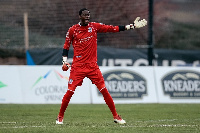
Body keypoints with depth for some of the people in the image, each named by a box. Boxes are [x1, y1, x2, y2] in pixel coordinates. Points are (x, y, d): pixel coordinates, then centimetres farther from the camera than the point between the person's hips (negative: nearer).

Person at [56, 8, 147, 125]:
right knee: (70, 92, -7)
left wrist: (132, 26, -3)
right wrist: (65, 62, -2)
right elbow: (66, 47, 10)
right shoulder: (73, 30, 2)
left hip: (92, 66, 2)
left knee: (104, 90, -4)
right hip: (78, 66, -1)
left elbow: (113, 29, 3)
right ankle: (60, 117, 8)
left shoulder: (94, 26, 5)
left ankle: (116, 116, 3)